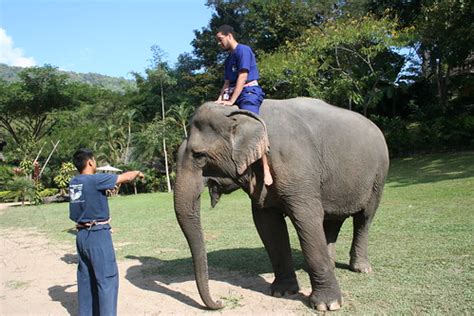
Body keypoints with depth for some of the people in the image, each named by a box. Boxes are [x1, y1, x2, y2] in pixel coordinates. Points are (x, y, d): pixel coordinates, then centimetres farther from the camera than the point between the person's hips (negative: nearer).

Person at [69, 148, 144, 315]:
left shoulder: (74, 182, 6)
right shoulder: (95, 180, -15)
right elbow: (125, 177, -6)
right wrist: (138, 173, 13)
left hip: (82, 234, 8)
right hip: (97, 235, -8)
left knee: (85, 278, 15)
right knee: (107, 278, -1)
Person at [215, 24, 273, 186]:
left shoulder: (243, 50, -4)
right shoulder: (228, 58, 23)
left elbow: (242, 77, -14)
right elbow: (227, 83, 18)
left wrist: (231, 101, -19)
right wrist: (220, 100, 2)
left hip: (249, 93, -10)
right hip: (234, 94, 10)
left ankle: (266, 169, -25)